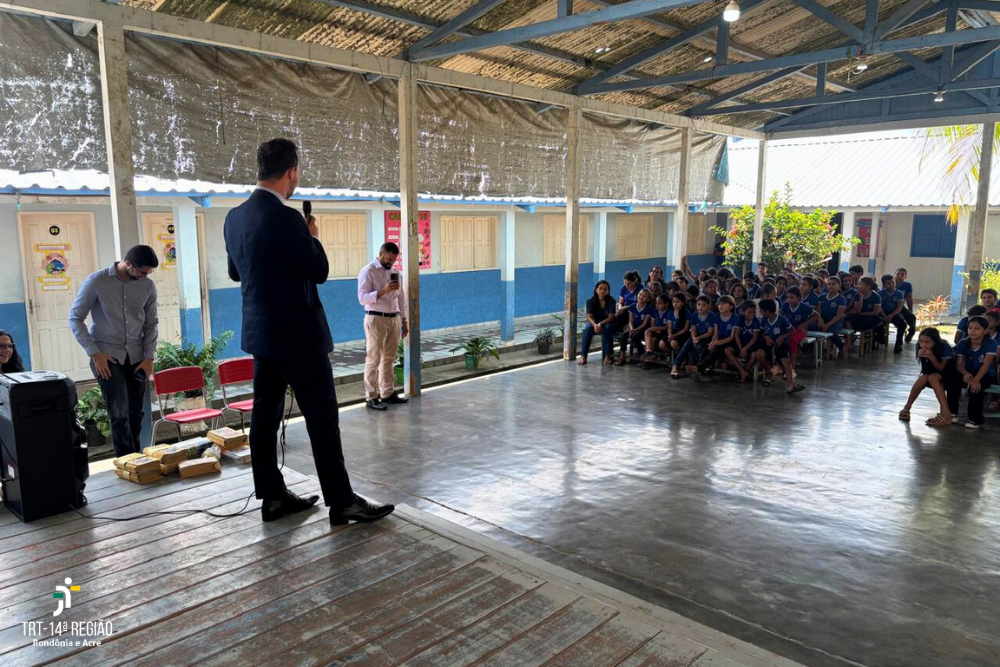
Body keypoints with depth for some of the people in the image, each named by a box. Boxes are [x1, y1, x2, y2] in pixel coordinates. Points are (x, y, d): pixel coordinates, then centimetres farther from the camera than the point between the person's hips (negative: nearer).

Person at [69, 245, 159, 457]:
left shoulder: (148, 286, 0)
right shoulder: (96, 282, -9)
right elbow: (75, 318, -4)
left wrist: (149, 357, 0)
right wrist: (94, 352, -11)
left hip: (136, 357, 4)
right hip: (107, 356, -4)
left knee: (136, 412, 8)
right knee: (119, 413, -10)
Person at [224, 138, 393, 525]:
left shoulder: (234, 217, 7)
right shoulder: (285, 218, -20)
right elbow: (320, 271, -14)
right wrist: (313, 237, 2)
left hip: (259, 333, 9)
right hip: (297, 334, -9)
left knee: (265, 415, 12)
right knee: (322, 417, -2)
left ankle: (273, 497, 22)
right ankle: (341, 502, 4)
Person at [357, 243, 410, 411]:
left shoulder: (394, 272, 13)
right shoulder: (368, 272, -7)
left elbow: (401, 298, 17)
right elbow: (362, 298, -16)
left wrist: (404, 321, 13)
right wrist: (383, 291, -26)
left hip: (394, 319, 7)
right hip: (376, 319, -6)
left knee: (389, 358, 11)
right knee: (374, 360, -3)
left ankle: (388, 393, 19)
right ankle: (371, 397, 1)